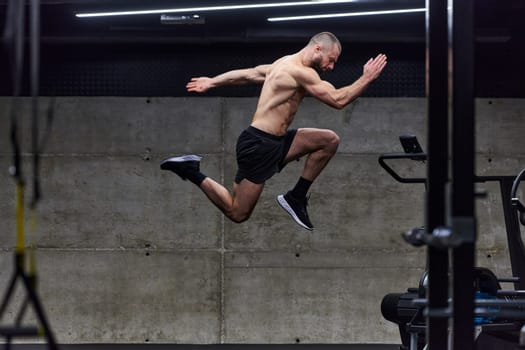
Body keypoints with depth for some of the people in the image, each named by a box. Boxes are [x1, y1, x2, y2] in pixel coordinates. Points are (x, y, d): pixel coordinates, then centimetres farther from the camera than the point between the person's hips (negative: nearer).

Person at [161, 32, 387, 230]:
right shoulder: (301, 72, -16)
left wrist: (213, 82, 32)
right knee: (237, 213, -6)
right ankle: (191, 172, 3)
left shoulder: (286, 64, 15)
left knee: (329, 140, 4)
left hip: (274, 141, 10)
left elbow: (249, 74, 24)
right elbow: (338, 100, -21)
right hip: (259, 146, -10)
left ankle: (296, 197, 8)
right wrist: (366, 79, -13)